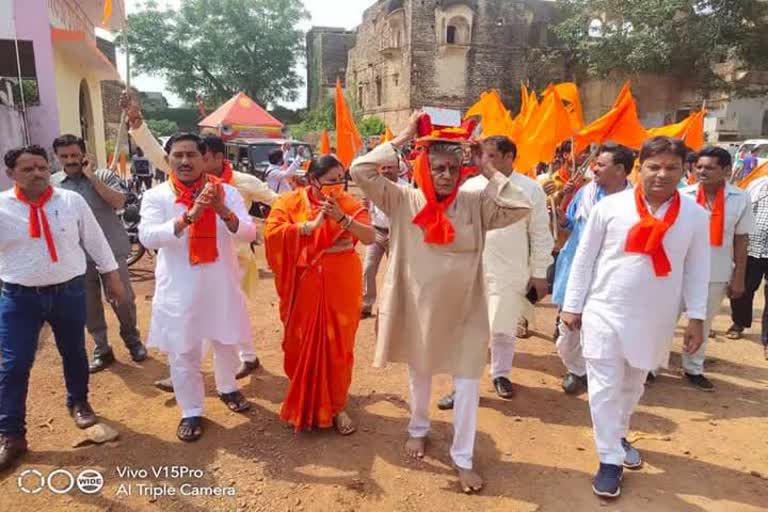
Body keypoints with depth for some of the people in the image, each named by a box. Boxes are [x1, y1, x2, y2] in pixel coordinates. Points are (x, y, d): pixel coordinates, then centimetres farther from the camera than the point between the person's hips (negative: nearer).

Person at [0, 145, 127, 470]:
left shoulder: (72, 201, -3)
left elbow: (95, 240, 4)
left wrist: (112, 278, 8)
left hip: (69, 292, 1)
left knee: (74, 353, 18)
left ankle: (78, 403, 43)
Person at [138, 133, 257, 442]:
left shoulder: (226, 192, -2)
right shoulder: (156, 196, -5)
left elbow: (249, 234, -11)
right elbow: (148, 237, -19)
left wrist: (223, 211, -29)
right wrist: (189, 216, -31)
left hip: (221, 284, 2)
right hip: (179, 288, -1)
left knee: (226, 343, 19)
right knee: (183, 353, 7)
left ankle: (227, 388, 46)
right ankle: (191, 411, 26)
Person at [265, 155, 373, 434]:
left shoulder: (349, 203, -1)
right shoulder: (290, 202, -2)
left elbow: (370, 237, -10)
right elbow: (271, 233, -16)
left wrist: (342, 218, -24)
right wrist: (311, 225, -20)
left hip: (341, 286, 0)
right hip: (304, 286, 0)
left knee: (338, 346, 8)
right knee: (302, 344, 11)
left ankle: (337, 406, 26)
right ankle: (303, 405, 33)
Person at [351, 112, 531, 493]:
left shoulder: (475, 205, -7)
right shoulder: (403, 201, -9)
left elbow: (520, 207, -16)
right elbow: (360, 171, -16)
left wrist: (488, 170, -13)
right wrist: (401, 139, -13)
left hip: (464, 309, 0)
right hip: (417, 306, 0)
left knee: (467, 383, 7)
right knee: (420, 374, 21)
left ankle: (463, 458, 26)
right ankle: (418, 429, 48)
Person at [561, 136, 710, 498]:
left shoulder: (695, 216, -3)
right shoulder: (610, 206, -9)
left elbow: (697, 269, 4)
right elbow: (584, 258, -3)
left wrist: (696, 318, 3)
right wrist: (572, 305, -1)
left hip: (654, 320, 3)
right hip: (604, 313, -2)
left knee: (633, 386, 20)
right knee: (605, 389, 3)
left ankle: (617, 435, 44)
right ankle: (610, 459, 18)